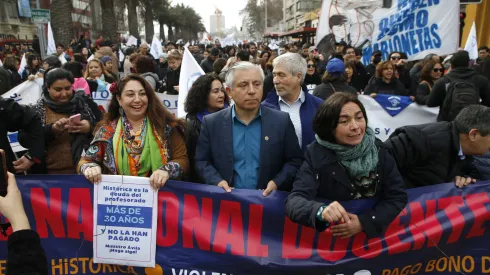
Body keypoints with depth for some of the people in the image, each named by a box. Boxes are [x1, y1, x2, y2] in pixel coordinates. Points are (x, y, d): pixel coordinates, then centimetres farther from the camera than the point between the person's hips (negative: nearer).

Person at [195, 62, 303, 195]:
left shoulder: (282, 121, 1)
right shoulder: (212, 123, 2)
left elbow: (295, 160, 5)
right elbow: (201, 161, 8)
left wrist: (277, 182, -9)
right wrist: (217, 181, -8)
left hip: (269, 199, 0)